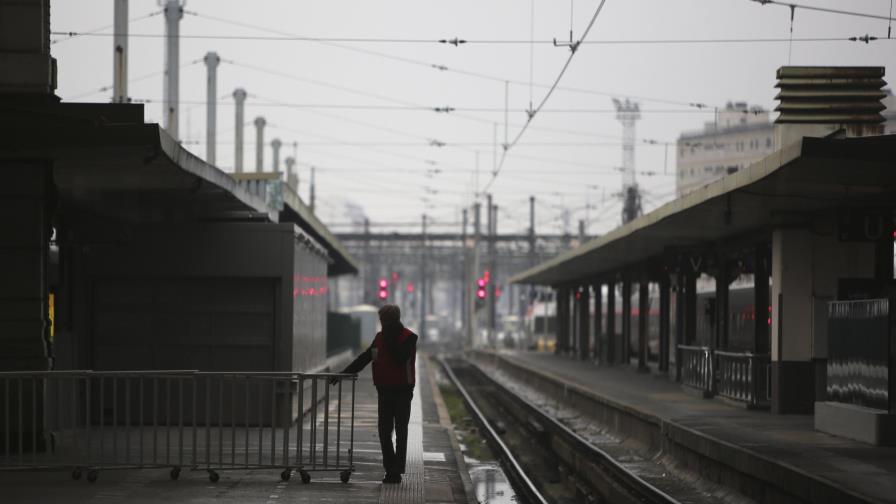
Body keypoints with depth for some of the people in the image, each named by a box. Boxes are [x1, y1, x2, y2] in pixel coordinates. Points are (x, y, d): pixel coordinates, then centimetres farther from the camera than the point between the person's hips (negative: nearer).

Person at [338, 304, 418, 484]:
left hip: (402, 391, -6)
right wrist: (345, 372, 6)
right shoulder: (381, 337, 11)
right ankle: (390, 469, 11)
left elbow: (400, 358, -23)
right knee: (384, 430, 4)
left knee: (400, 432, 0)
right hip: (384, 390, 6)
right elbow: (365, 357, 12)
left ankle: (397, 471, 2)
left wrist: (390, 341, -20)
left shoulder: (409, 337, -8)